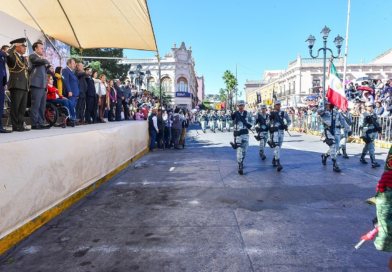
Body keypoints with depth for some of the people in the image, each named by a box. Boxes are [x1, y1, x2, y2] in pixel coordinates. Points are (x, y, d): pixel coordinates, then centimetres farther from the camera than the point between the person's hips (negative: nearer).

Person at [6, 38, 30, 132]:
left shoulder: (24, 59, 23)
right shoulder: (12, 56, -1)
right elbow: (7, 53, -24)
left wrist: (28, 85, 20)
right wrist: (14, 45, -12)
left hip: (24, 86, 8)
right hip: (16, 85, -8)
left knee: (22, 107, 8)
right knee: (15, 107, -4)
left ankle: (20, 125, 14)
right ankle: (16, 126, -1)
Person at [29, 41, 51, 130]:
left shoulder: (41, 58, 27)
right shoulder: (32, 56, 0)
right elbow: (43, 61, -17)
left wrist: (47, 65, 9)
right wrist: (46, 60, 5)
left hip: (43, 85, 8)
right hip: (36, 85, -8)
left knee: (42, 106, 6)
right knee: (36, 105, -9)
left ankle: (41, 123, 9)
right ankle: (34, 125, -8)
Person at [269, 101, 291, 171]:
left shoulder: (283, 113, 10)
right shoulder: (272, 113, 3)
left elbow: (289, 121, 14)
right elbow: (268, 123, 3)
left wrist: (286, 125, -3)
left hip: (281, 132, 4)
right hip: (274, 132, -4)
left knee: (279, 147, 14)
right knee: (276, 147, -15)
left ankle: (274, 160, 36)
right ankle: (278, 164, -22)